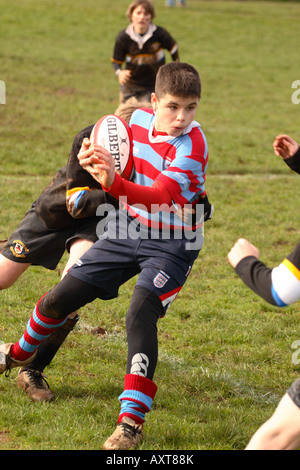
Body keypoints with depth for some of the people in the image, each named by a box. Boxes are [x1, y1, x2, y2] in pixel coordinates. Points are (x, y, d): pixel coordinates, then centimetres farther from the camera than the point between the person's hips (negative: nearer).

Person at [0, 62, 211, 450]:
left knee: (141, 313, -28)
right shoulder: (139, 119, -5)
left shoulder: (192, 146, -25)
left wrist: (115, 183, -56)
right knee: (61, 297, 8)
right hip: (127, 228, 6)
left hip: (172, 243, -6)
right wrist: (96, 160, -6)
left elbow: (159, 197, -38)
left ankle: (131, 422, -25)